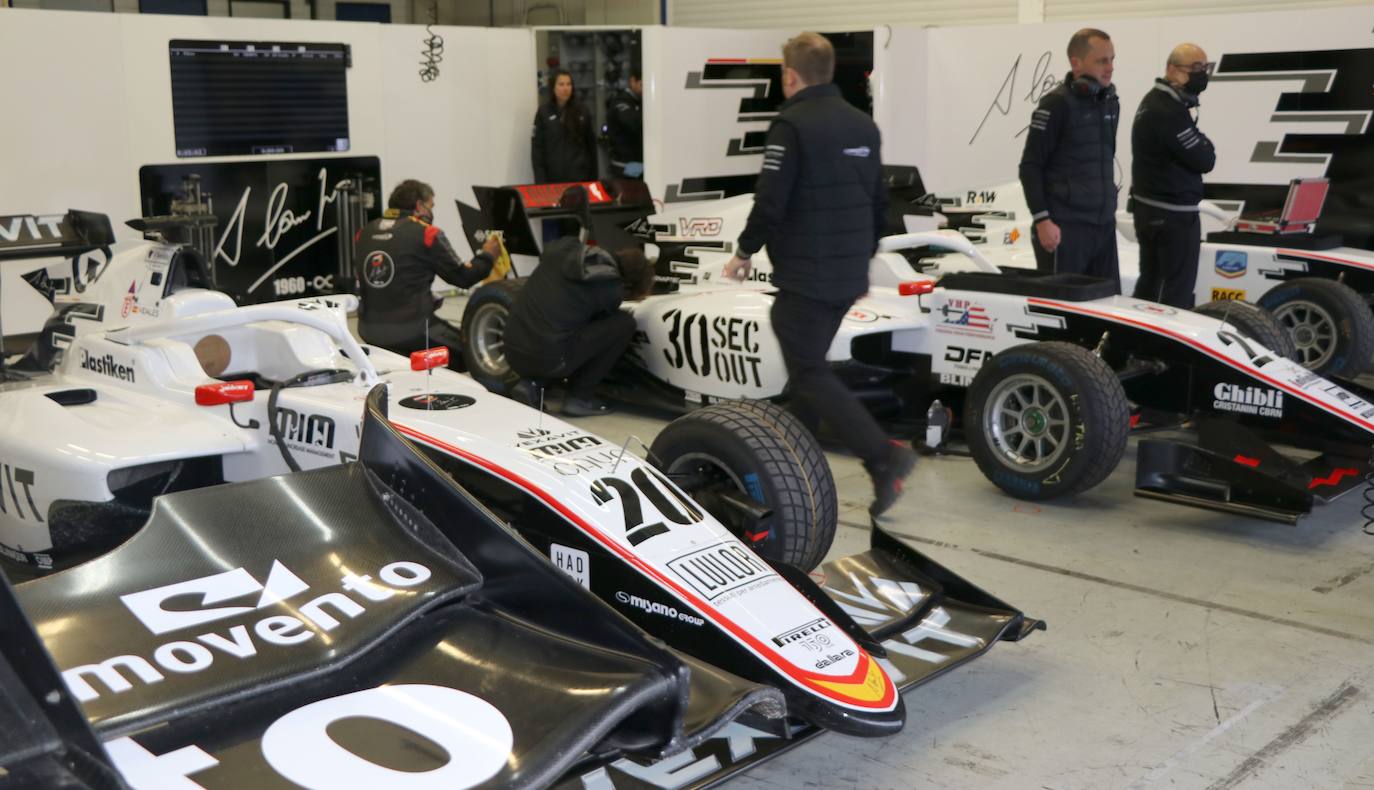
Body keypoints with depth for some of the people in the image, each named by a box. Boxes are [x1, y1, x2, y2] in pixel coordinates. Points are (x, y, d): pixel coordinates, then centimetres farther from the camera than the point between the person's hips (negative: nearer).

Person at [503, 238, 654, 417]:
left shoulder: (566, 247, 8)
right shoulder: (612, 289, -6)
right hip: (549, 361, -6)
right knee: (625, 323, 4)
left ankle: (530, 382, 16)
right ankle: (579, 397, 7)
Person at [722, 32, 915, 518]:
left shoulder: (792, 124, -13)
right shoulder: (863, 126, 11)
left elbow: (770, 202, -18)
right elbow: (879, 203, 15)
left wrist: (745, 251, -3)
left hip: (803, 274, -8)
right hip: (848, 276, 8)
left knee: (810, 375, -5)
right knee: (807, 364, 18)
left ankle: (884, 457, -17)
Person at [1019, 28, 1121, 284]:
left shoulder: (1110, 102, 13)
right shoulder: (1057, 104, -8)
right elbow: (1030, 166, -10)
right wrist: (1042, 221, -16)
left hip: (1104, 225, 7)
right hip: (1065, 227, -7)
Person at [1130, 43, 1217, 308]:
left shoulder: (1154, 101, 12)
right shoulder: (1170, 111, -21)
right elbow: (1204, 160, -16)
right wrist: (1204, 142, 2)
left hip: (1147, 207, 10)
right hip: (1173, 213, -10)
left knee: (1150, 281, 15)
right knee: (1178, 289, -5)